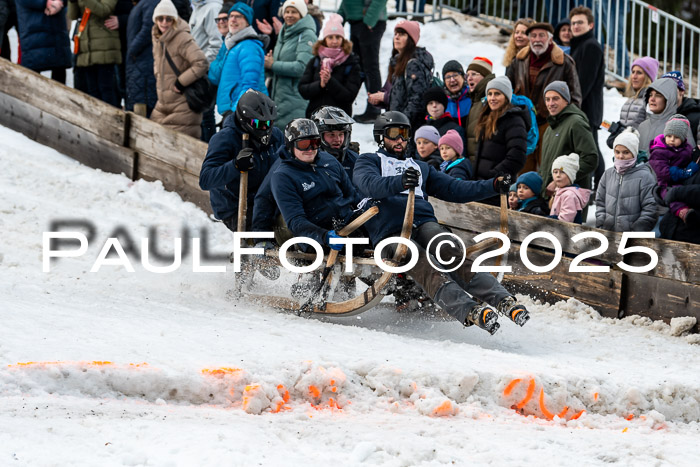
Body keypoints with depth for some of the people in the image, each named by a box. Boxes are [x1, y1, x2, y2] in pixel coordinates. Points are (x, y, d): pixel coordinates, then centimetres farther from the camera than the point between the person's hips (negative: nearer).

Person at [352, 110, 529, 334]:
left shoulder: (420, 167, 36)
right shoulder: (368, 161, 19)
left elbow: (455, 189, 29)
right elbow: (370, 185, -5)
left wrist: (494, 186, 15)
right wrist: (400, 182, -26)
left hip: (424, 224, 4)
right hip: (390, 231, -4)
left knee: (452, 256, -29)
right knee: (426, 267, -33)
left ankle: (503, 299, -47)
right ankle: (469, 311, -55)